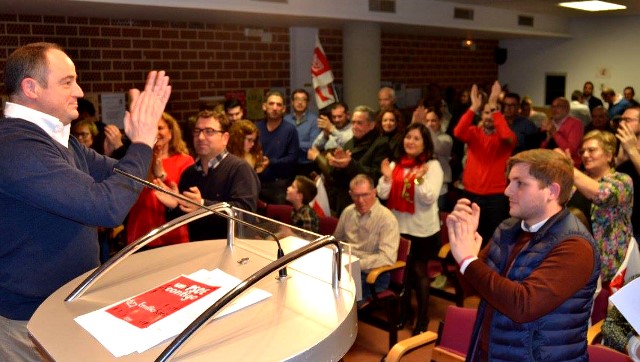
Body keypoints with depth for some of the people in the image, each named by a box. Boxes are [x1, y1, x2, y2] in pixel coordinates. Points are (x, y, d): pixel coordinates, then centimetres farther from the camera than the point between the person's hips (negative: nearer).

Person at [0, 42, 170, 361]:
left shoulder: (51, 135, 5)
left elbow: (116, 175, 9)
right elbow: (108, 207, -34)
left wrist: (146, 129, -3)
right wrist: (142, 143, -22)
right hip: (34, 317, -9)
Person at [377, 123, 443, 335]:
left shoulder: (433, 166, -8)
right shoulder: (396, 164, 5)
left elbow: (430, 199, -17)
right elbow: (383, 195, 2)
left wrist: (419, 179, -30)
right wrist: (386, 177, -14)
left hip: (421, 229, -4)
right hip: (398, 226, 5)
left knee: (419, 271, 4)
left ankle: (422, 316, 19)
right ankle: (405, 309, 36)